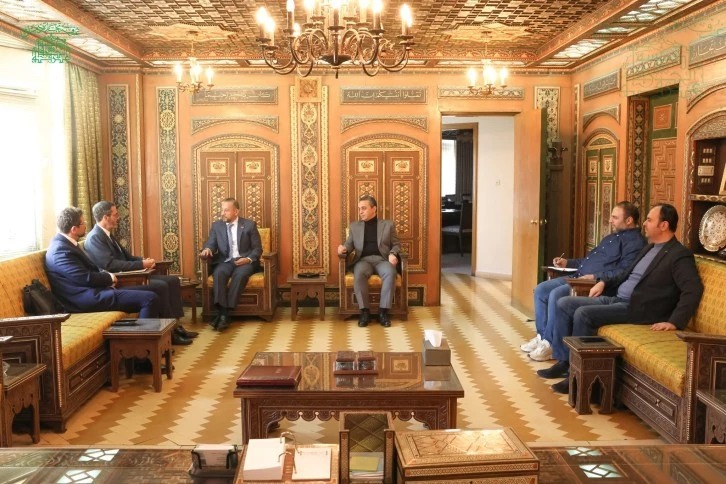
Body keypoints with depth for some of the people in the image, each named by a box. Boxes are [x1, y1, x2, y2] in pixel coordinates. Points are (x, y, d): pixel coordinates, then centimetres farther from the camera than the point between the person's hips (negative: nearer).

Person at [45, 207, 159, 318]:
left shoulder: (65, 243, 14)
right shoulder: (61, 250, -16)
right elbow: (86, 279, -20)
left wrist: (105, 277, 3)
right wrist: (109, 277, -3)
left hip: (92, 292, 11)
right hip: (89, 299, -11)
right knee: (150, 299, -18)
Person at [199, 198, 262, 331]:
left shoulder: (249, 225, 5)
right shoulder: (216, 226, 13)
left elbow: (257, 249, 3)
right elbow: (211, 244, 5)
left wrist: (248, 259, -16)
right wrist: (207, 249, -20)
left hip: (244, 261, -2)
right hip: (225, 261, 2)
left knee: (240, 274, -35)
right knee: (219, 273, -32)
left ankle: (225, 312, -35)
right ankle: (222, 313, -38)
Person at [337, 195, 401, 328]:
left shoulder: (388, 225, 16)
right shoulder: (354, 226, 21)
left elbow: (396, 244, 14)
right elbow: (349, 244, 17)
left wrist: (393, 254, -8)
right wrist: (344, 248, -8)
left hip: (382, 259, -1)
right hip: (363, 260, 1)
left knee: (390, 272, -36)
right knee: (359, 273, -36)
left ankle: (383, 311, -30)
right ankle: (364, 311, -28)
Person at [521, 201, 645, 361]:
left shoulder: (635, 241, -8)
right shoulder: (610, 237, 24)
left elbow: (624, 272, -20)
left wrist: (595, 277, -23)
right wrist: (567, 262, 18)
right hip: (578, 277, 10)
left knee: (556, 295, -28)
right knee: (540, 290, -1)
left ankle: (550, 344, -16)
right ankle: (542, 336, 4)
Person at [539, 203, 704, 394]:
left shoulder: (679, 255, -10)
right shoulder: (650, 247, 19)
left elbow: (693, 290, -20)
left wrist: (675, 322, -27)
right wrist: (604, 282, 16)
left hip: (636, 308, -9)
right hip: (615, 299, 9)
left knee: (583, 314, -28)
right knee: (564, 304, -1)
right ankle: (564, 361, 1)